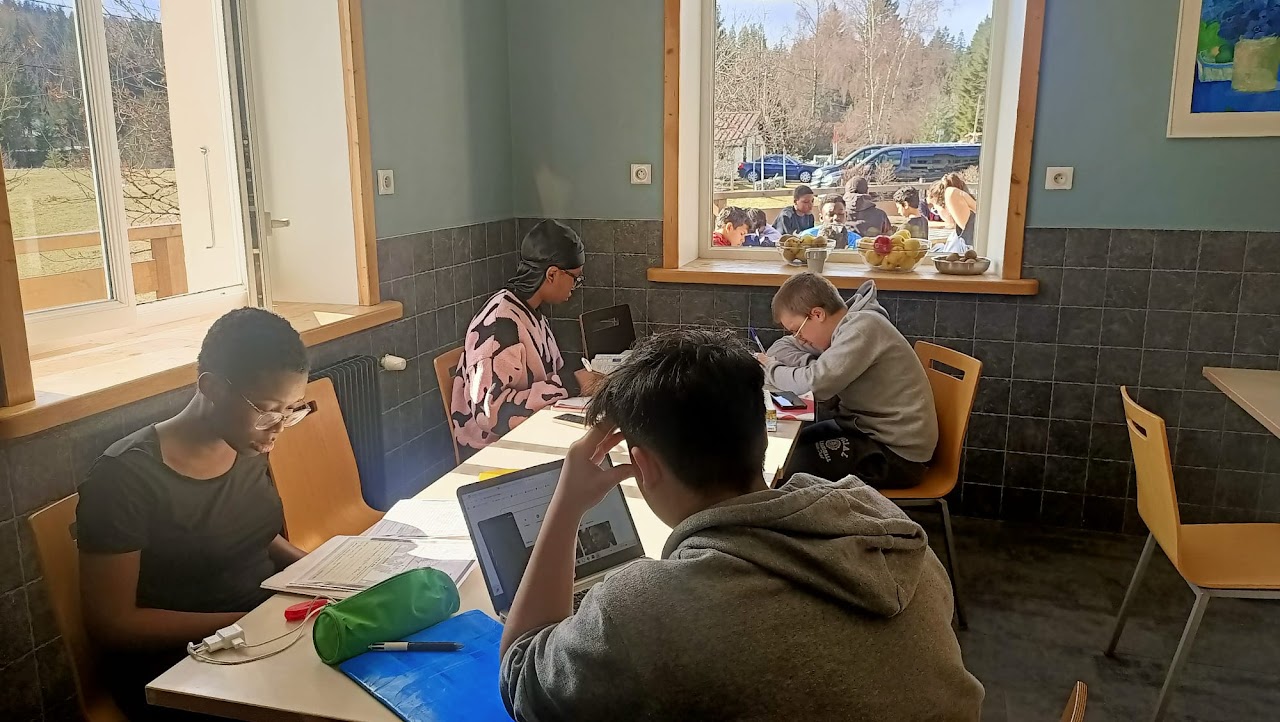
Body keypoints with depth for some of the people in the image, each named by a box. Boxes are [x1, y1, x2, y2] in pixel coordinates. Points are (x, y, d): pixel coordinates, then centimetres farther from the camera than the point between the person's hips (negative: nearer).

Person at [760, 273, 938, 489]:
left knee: (783, 467, -15)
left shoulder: (863, 326, -21)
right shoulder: (846, 326, 6)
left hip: (896, 455, -9)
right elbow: (780, 349, 8)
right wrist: (817, 366, -12)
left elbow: (815, 383, -31)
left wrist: (771, 370, -12)